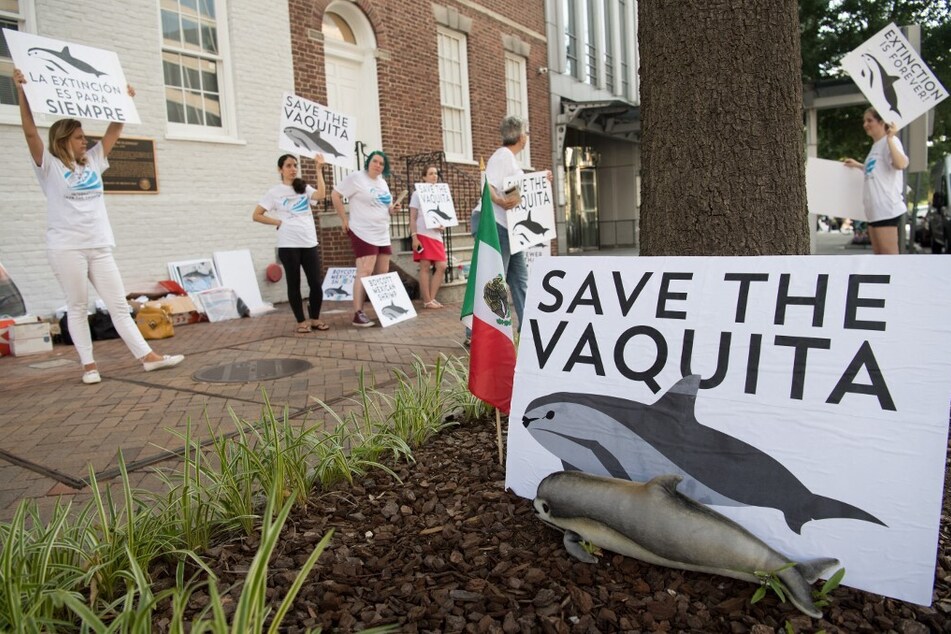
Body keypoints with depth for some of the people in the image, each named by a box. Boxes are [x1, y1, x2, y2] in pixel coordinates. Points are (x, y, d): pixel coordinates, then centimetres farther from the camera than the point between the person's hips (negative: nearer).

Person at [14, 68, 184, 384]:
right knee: (77, 307, 2)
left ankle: (148, 356, 1)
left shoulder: (93, 161, 14)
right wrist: (22, 91, -16)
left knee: (119, 304, 4)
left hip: (99, 246, 5)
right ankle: (88, 365, 9)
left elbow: (114, 130, 15)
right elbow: (30, 131, -12)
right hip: (66, 248, -4)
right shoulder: (50, 166, 0)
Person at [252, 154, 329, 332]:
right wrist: (278, 222, -4)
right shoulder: (274, 192, 4)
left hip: (310, 243, 3)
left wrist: (319, 170, -11)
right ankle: (301, 321, 11)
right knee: (294, 284, 3)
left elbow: (321, 195, -10)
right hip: (288, 245, -2)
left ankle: (315, 319, 14)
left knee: (316, 283, -1)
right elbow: (256, 215, 4)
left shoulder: (304, 188, 12)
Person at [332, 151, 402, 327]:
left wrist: (392, 208, 3)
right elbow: (335, 195, -8)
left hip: (383, 235, 8)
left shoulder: (383, 183, 16)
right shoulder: (356, 177, -7)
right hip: (364, 233, -8)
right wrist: (345, 220, -10)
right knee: (365, 272, -14)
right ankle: (358, 314, -13)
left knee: (382, 274, 10)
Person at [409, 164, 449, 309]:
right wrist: (414, 237, -12)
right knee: (425, 267, -5)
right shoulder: (418, 194, 2)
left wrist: (443, 225, -4)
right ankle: (427, 301, 1)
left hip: (436, 235, 5)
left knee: (441, 266, -2)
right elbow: (412, 218, -2)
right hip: (423, 234, -5)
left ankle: (432, 298, 9)